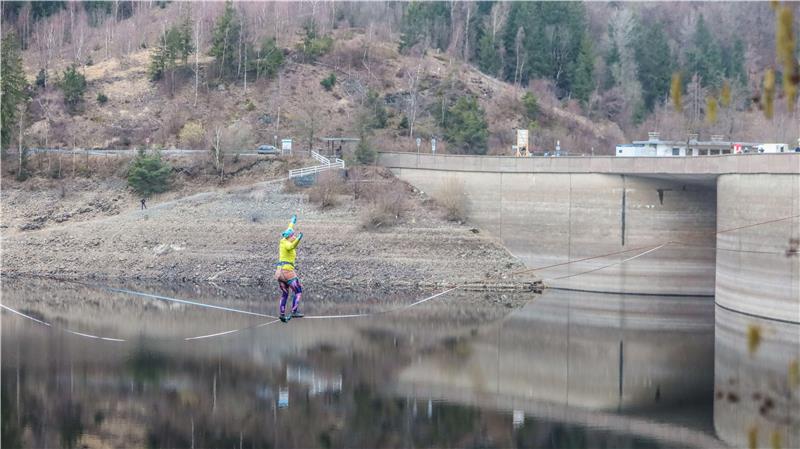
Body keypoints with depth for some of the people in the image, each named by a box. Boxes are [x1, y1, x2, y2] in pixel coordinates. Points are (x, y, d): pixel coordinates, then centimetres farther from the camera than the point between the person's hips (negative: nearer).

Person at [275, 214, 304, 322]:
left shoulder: (283, 241, 13)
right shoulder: (287, 244, -10)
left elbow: (288, 231, 32)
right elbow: (292, 246, -36)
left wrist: (292, 222, 50)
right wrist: (298, 239, -53)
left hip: (279, 271, 9)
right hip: (287, 270, -9)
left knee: (284, 294, 14)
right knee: (298, 291, -2)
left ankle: (282, 314, 8)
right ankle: (294, 312, -13)